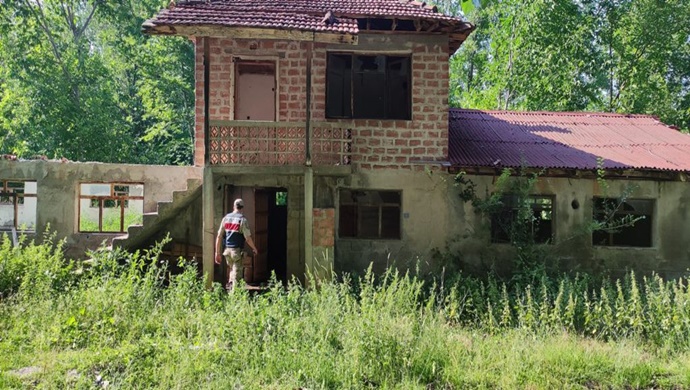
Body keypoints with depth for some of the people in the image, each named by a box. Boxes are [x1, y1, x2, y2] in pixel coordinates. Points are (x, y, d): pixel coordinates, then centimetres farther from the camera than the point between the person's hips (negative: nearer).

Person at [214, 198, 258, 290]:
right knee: (237, 274, 1)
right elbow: (248, 238, -11)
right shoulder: (242, 220, -9)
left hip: (227, 250, 5)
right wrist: (254, 249, 7)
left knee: (231, 268, 27)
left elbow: (219, 237, 4)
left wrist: (217, 253, 9)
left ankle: (230, 283, 15)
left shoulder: (226, 218, 5)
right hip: (237, 251, -4)